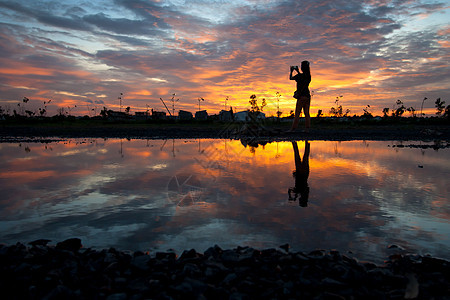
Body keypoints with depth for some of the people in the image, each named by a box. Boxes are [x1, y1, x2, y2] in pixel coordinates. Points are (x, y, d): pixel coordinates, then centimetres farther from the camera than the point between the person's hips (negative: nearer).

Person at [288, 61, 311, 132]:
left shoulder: (300, 75, -12)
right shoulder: (308, 75, 8)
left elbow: (290, 78, 1)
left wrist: (291, 71, 18)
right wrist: (297, 71, 35)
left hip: (302, 96, -6)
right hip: (307, 96, 6)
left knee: (297, 113, -5)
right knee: (306, 113, 7)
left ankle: (293, 128, -4)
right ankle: (307, 128, 7)